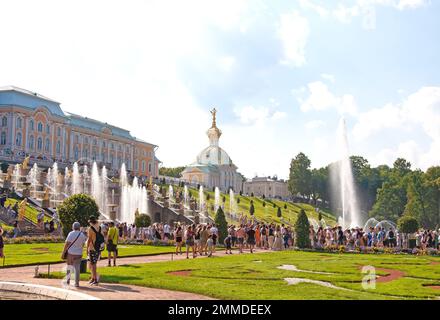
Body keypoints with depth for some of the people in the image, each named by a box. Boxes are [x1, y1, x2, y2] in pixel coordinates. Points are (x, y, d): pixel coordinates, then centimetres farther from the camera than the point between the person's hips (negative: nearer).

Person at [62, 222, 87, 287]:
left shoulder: (71, 234, -8)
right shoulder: (82, 235, 1)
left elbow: (67, 244, -11)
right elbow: (83, 245, 8)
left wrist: (63, 253, -6)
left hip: (70, 253, -2)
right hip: (78, 253, 2)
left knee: (69, 267, 14)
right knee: (77, 268, 5)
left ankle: (68, 280, 20)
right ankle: (77, 283, 3)